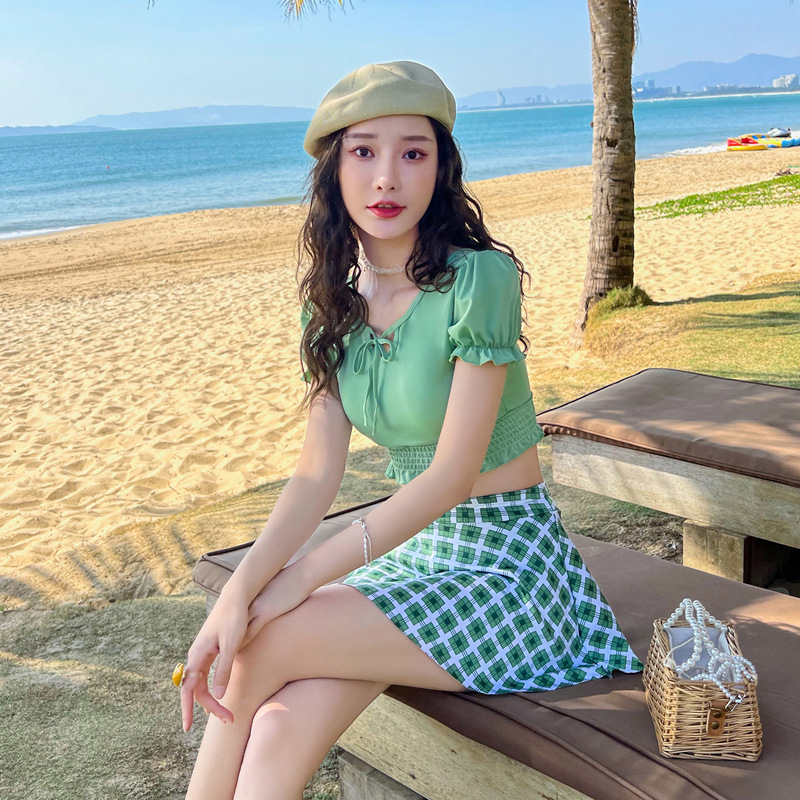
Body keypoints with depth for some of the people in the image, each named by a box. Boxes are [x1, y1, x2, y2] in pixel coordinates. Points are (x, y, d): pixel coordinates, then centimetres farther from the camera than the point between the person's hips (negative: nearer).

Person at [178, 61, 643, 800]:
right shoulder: (333, 302, 2)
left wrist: (306, 575, -19)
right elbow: (318, 473, -4)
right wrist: (241, 587, -20)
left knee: (259, 651, -19)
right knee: (278, 736, -17)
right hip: (412, 550, 5)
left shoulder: (479, 279, -18)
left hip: (506, 558, -5)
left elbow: (454, 472, -20)